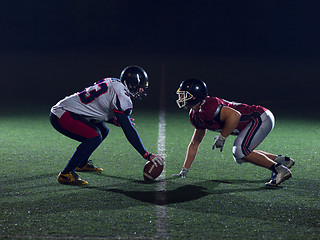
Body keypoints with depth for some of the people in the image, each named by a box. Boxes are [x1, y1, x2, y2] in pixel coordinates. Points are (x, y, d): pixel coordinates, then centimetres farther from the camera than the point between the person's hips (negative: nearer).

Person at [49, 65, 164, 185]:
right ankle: (65, 174, -19)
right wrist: (147, 155, -17)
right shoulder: (121, 95, -17)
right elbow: (129, 131, -19)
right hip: (61, 116, -10)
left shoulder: (112, 83, 11)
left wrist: (117, 121, 14)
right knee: (95, 137, -24)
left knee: (103, 130, 18)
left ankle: (82, 164, 30)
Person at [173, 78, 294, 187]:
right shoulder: (195, 116, 10)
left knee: (240, 152, -20)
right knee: (239, 156, 17)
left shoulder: (206, 107, -22)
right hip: (256, 121, 10)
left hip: (261, 118, -10)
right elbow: (194, 143, 20)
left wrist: (222, 137, -20)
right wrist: (184, 171, 20)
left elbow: (235, 115, -32)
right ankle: (282, 160, 22)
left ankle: (280, 170, -12)